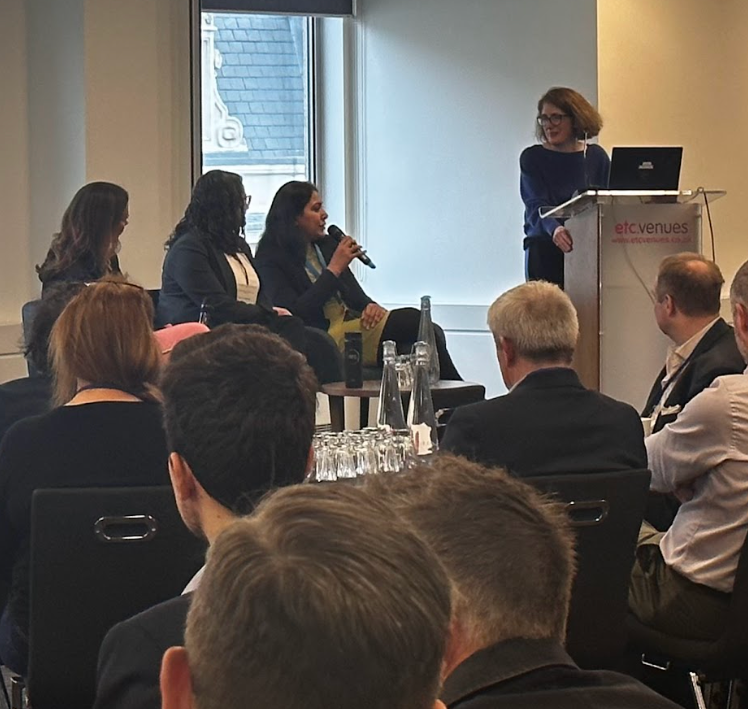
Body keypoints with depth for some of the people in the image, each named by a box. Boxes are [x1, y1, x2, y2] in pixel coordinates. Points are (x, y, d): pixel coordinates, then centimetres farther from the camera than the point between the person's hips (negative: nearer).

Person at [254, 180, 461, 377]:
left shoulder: (326, 245, 20)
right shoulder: (270, 260, -1)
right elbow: (295, 312, -14)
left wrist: (371, 306, -4)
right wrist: (334, 269, -11)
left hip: (353, 323, 8)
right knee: (413, 320, -25)